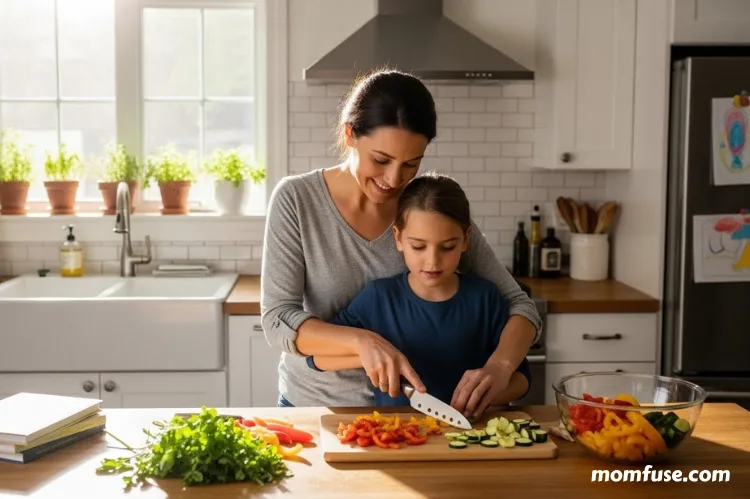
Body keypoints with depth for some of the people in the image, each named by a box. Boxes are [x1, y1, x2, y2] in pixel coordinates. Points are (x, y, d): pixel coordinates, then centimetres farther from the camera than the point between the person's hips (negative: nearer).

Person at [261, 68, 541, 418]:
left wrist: (500, 366, -27)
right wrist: (361, 340, -32)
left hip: (406, 410, 1)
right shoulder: (296, 200, -12)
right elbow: (278, 320, -14)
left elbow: (519, 305, -6)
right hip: (312, 408, 0)